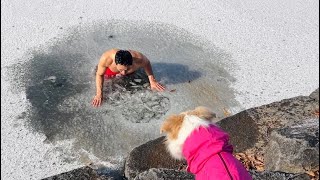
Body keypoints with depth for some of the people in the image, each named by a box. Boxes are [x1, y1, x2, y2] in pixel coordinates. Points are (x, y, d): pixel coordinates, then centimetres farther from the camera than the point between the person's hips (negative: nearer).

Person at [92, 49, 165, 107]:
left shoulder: (139, 59, -45)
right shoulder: (106, 59, -46)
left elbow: (147, 63, -19)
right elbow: (99, 75, -25)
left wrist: (152, 81, -19)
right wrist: (99, 94, -33)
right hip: (110, 70, 0)